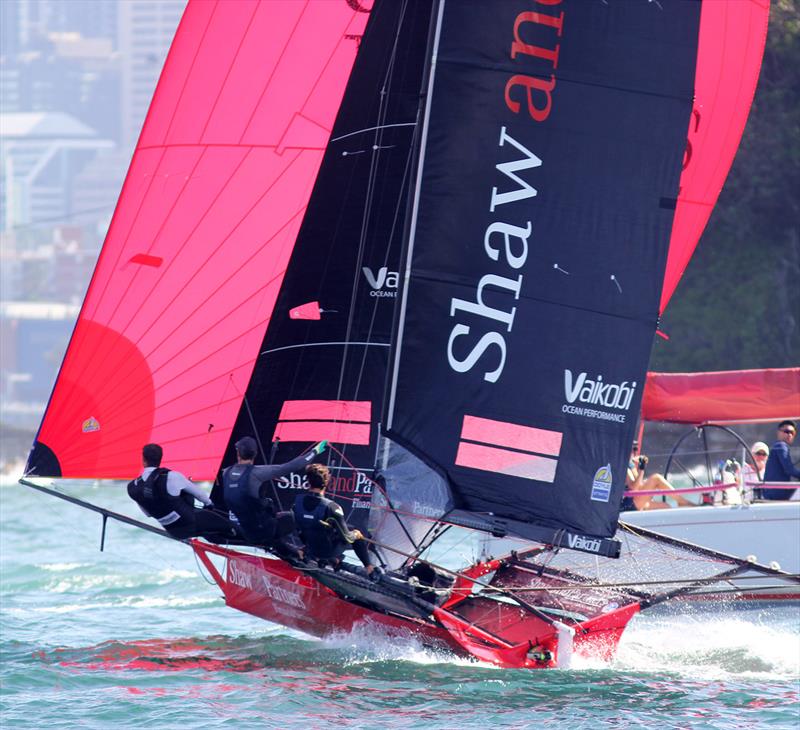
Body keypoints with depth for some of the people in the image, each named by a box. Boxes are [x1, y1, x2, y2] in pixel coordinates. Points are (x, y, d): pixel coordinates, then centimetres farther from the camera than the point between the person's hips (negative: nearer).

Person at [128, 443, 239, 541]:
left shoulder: (132, 487, -8)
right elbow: (196, 491, -2)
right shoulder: (171, 477, -22)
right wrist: (209, 503, 20)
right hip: (191, 523, -5)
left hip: (173, 531, 5)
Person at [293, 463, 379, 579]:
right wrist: (355, 534, 2)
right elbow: (346, 537, -23)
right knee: (357, 535, 22)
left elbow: (297, 527, 0)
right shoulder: (330, 507, -32)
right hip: (330, 551, -5)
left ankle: (334, 560, 36)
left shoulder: (297, 501, -17)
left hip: (310, 550, 5)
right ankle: (370, 569, 27)